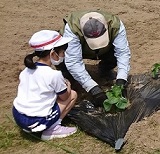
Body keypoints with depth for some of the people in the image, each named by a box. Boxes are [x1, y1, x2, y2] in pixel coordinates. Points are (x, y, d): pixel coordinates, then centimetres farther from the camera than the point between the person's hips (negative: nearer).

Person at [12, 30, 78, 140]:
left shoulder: (26, 70, 5)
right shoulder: (54, 75, -15)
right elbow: (64, 97, -1)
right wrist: (67, 85, 21)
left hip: (17, 116, 7)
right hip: (35, 122, -7)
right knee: (73, 95, 7)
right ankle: (52, 129, 0)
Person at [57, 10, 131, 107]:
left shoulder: (115, 25, -35)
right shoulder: (71, 28, -42)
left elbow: (123, 52, -33)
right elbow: (73, 62, -42)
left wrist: (121, 80, -43)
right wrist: (93, 88, -46)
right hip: (75, 49, -2)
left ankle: (105, 70, 8)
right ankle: (65, 76, 5)